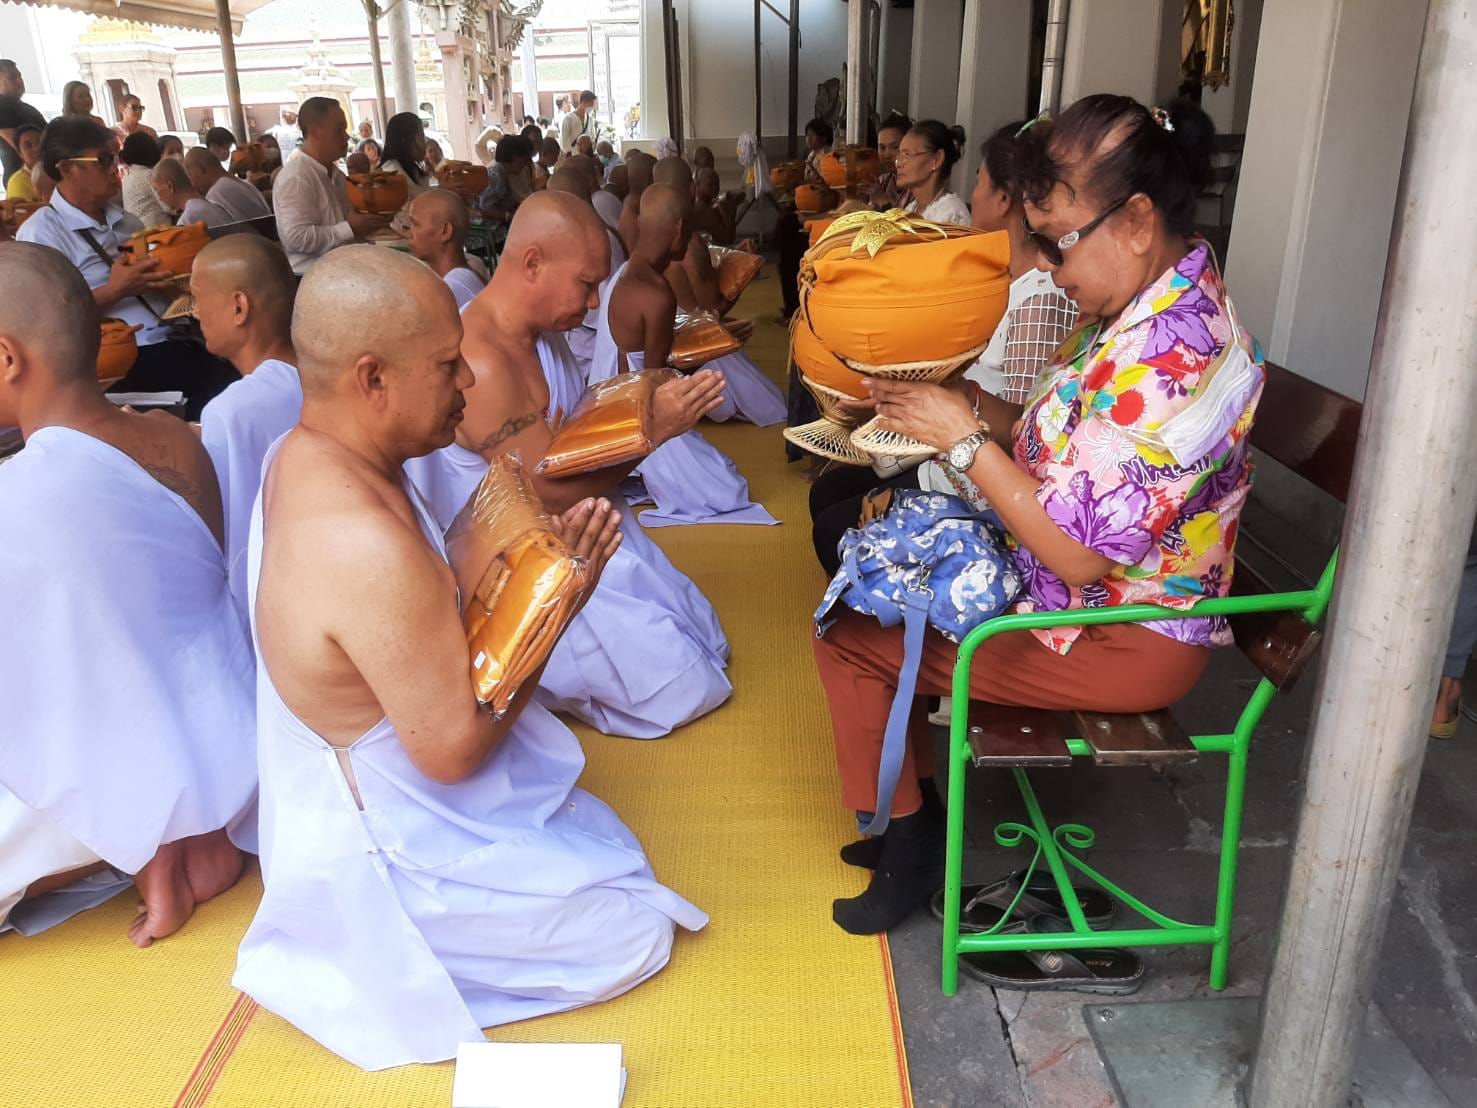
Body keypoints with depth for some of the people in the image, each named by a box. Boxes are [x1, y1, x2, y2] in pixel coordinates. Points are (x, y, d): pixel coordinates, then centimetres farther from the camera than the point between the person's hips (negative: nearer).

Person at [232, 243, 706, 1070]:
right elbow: (452, 746, -28)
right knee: (637, 934, 4)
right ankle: (362, 961, 7)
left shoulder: (310, 454, -5)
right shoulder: (366, 546, -37)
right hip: (391, 854, -10)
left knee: (614, 851, 26)